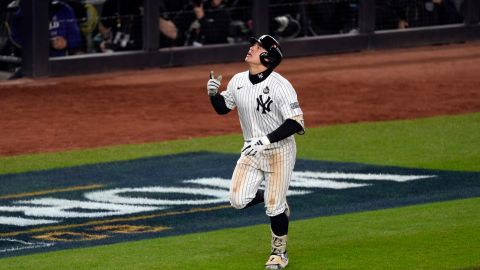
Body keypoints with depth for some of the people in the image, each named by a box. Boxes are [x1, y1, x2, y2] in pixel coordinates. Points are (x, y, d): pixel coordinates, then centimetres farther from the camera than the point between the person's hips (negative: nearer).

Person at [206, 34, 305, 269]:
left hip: (279, 151, -6)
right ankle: (275, 200, 25)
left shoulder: (280, 86, -21)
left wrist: (266, 140, -31)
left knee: (274, 206, -2)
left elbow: (295, 123, -24)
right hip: (252, 151, 6)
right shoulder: (238, 81, -1)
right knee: (238, 200, -6)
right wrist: (213, 94, -8)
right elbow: (222, 108, 13)